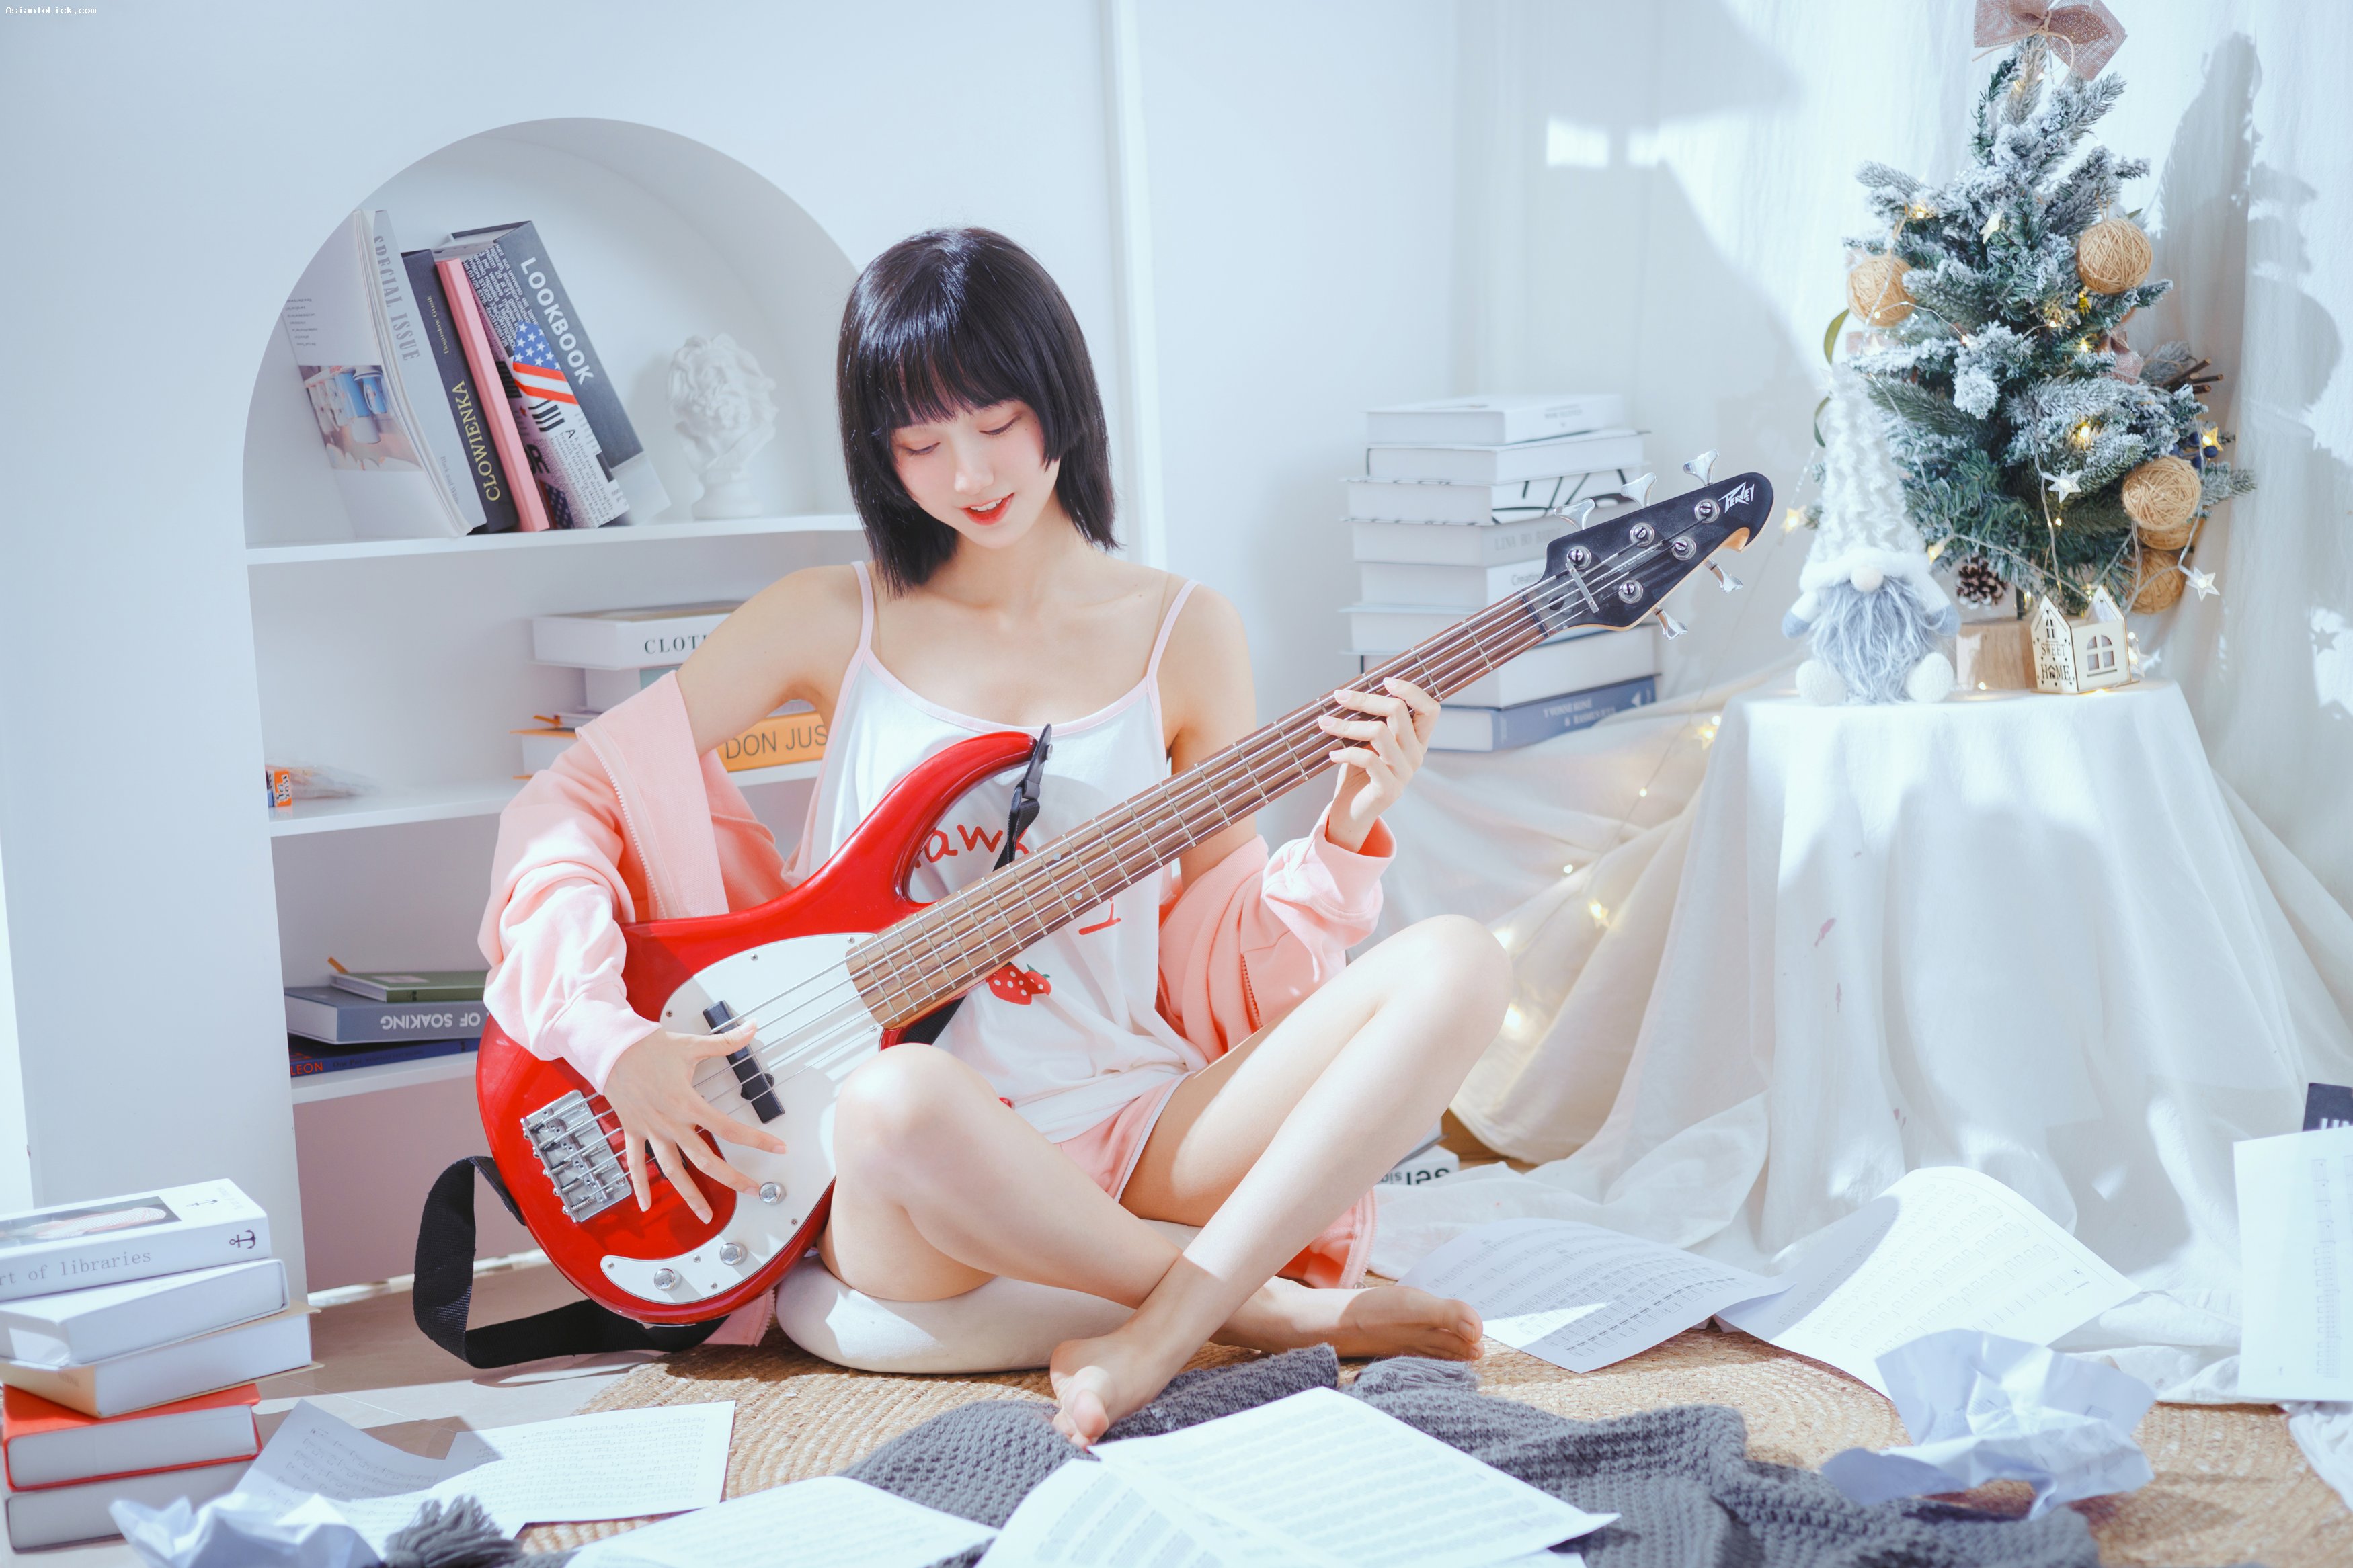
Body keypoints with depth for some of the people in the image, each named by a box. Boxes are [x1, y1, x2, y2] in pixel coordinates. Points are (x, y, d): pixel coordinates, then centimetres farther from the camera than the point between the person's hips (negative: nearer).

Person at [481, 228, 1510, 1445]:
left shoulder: (1183, 634, 8)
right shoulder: (832, 624, 4)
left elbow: (1219, 958, 8)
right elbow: (558, 804, 4)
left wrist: (1344, 834, -10)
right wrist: (616, 1039, -10)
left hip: (1136, 1131, 3)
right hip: (915, 1165, -2)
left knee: (1453, 968, -20)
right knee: (902, 1101, -41)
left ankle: (1160, 1336, -30)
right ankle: (1280, 1312, -19)